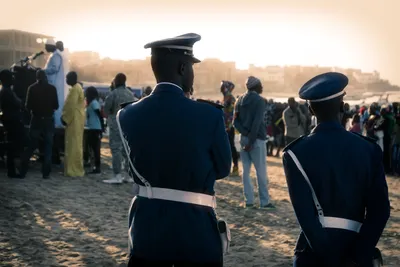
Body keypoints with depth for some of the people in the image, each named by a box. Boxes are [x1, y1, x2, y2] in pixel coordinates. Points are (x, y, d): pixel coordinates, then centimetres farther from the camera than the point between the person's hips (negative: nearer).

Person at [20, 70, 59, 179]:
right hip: (48, 120, -1)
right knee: (48, 146, 6)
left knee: (31, 146, 9)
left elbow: (28, 106, -5)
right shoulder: (52, 88, -5)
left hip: (36, 119, 1)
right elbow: (56, 106, -2)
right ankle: (46, 172, 2)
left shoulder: (32, 88, -5)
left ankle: (23, 171, 9)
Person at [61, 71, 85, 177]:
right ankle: (74, 168, 16)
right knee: (75, 144, 12)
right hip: (75, 119, 10)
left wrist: (65, 118, -12)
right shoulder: (77, 88, 18)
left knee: (73, 145, -8)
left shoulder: (75, 89, -15)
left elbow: (71, 106, -20)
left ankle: (74, 170, -6)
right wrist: (66, 118, 18)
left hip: (74, 120, -10)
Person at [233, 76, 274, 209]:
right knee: (261, 172, -1)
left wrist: (246, 134, -3)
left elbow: (235, 121, 4)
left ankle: (249, 200, 8)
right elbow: (257, 123, -17)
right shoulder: (259, 100, -9)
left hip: (244, 138, 6)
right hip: (256, 139, -6)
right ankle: (264, 201, 1)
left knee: (246, 170, 8)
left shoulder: (240, 100, 10)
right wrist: (251, 141, -16)